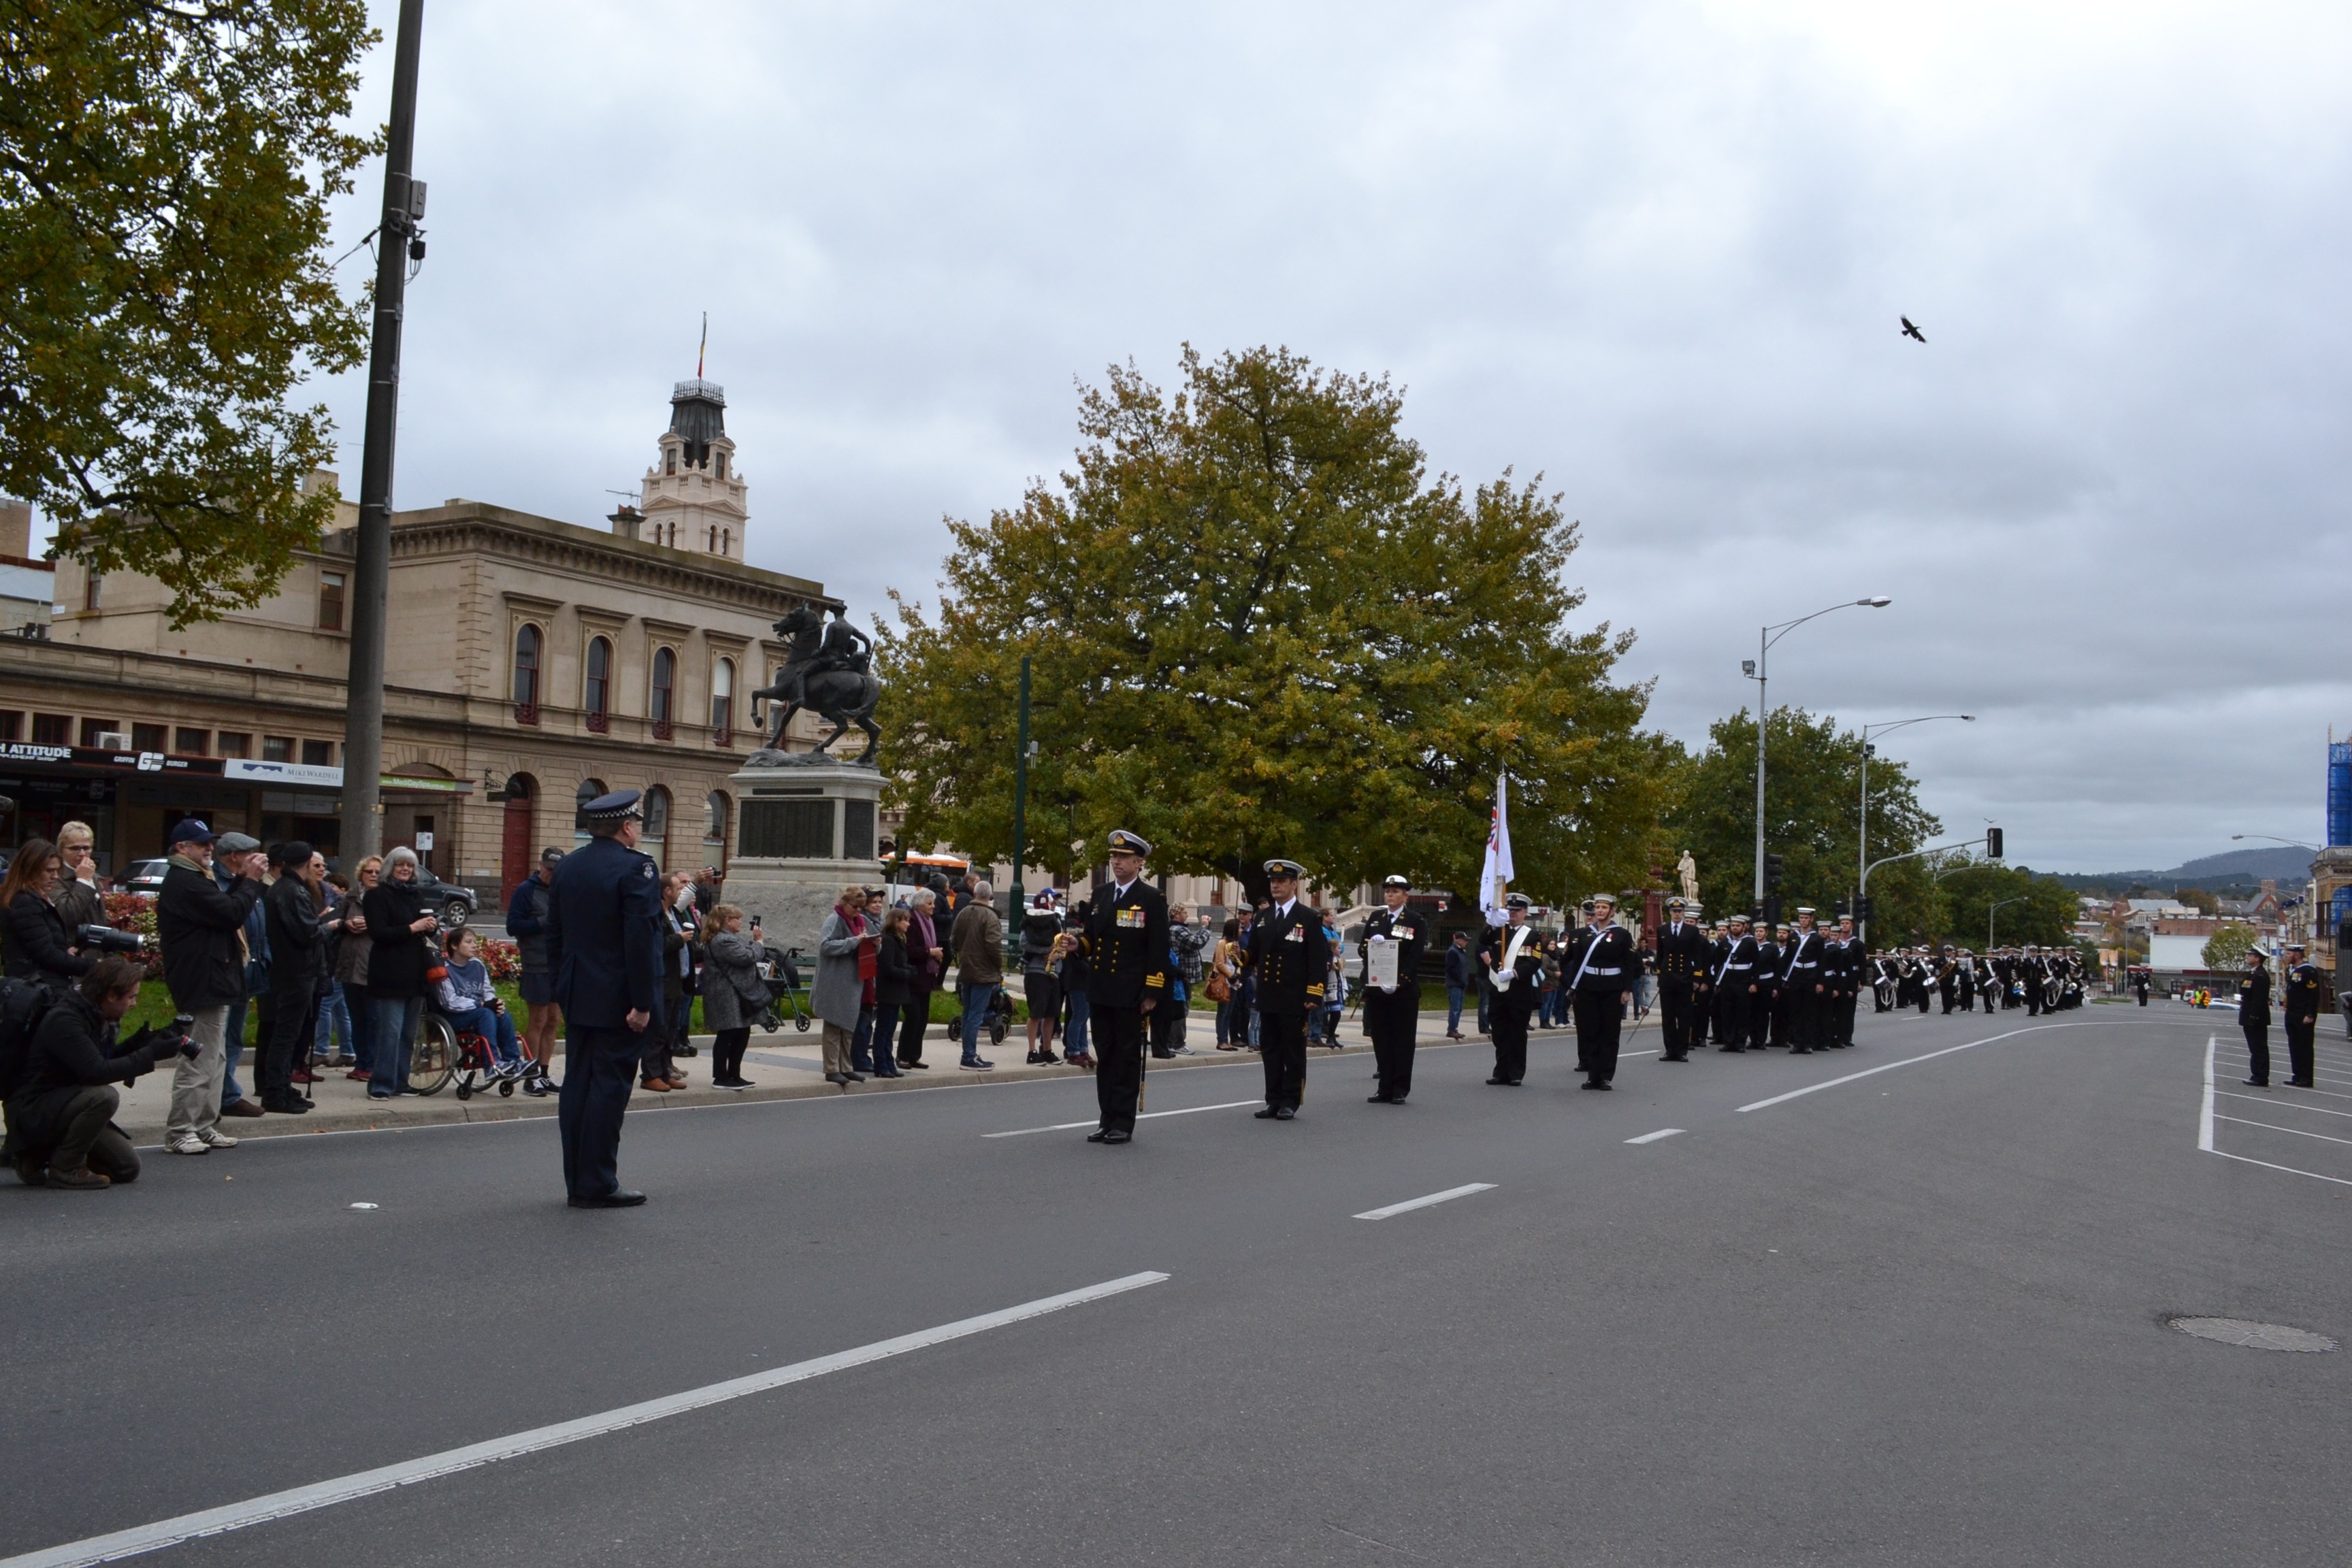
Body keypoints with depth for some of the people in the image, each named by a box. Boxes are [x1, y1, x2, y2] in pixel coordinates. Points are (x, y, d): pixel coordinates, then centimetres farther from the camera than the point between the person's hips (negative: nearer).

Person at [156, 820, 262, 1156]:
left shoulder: (191, 879, 18)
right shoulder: (185, 882, -17)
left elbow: (223, 908, 14)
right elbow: (231, 913, -23)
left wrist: (241, 879, 6)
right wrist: (250, 881, -11)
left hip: (210, 982, 11)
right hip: (202, 982, -11)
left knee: (214, 1059, 15)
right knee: (200, 1062, -7)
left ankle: (205, 1127, 21)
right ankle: (179, 1132, -2)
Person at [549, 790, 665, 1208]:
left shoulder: (567, 867, 10)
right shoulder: (636, 868, -14)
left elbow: (554, 935, 14)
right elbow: (640, 940, -20)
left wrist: (564, 986, 20)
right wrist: (643, 1003, -17)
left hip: (577, 999, 8)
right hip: (617, 1001, -7)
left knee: (577, 1084, 10)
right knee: (609, 1087, -3)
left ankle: (577, 1183, 15)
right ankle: (597, 1185, 0)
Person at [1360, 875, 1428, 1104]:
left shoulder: (1417, 921, -2)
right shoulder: (1375, 917, 11)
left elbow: (1415, 956, -9)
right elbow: (1364, 950, 8)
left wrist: (1398, 983, -19)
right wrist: (1372, 942, -15)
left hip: (1404, 990, -4)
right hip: (1376, 988, 4)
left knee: (1403, 1039, 2)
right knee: (1381, 1039, 6)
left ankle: (1400, 1089, 7)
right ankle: (1384, 1088, 11)